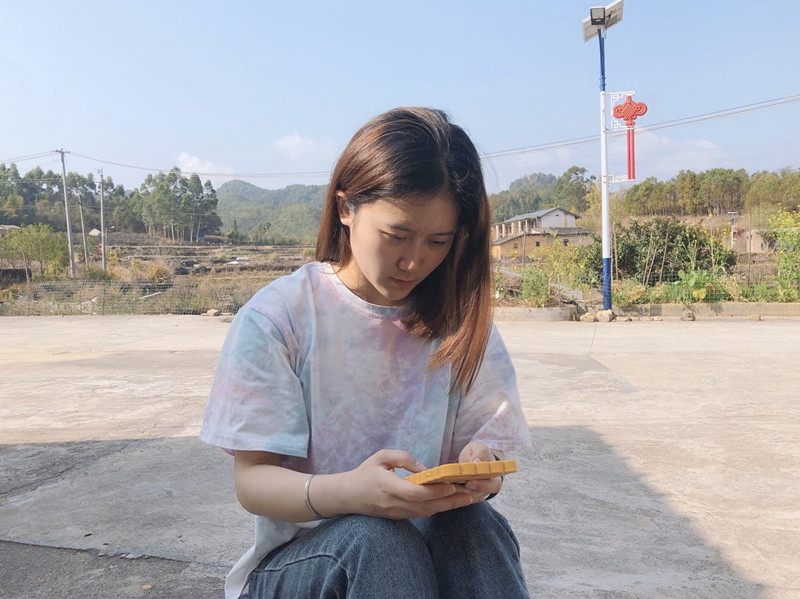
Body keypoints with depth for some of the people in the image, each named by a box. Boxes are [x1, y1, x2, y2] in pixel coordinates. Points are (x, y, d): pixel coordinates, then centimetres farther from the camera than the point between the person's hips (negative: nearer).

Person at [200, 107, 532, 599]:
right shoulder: (277, 317, -10)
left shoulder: (461, 321, 0)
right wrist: (346, 493, -34)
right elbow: (252, 479, -12)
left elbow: (489, 444, -1)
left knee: (475, 523, -29)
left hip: (434, 549, 4)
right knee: (372, 538, -35)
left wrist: (480, 471, -28)